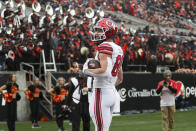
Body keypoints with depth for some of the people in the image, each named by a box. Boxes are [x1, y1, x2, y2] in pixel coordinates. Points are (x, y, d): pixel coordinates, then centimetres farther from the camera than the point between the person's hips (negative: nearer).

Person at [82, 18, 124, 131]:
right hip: (112, 92, 10)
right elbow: (120, 79, 24)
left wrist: (86, 70, -12)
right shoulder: (118, 49, 17)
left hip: (101, 93, -10)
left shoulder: (105, 46, -12)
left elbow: (104, 71, -25)